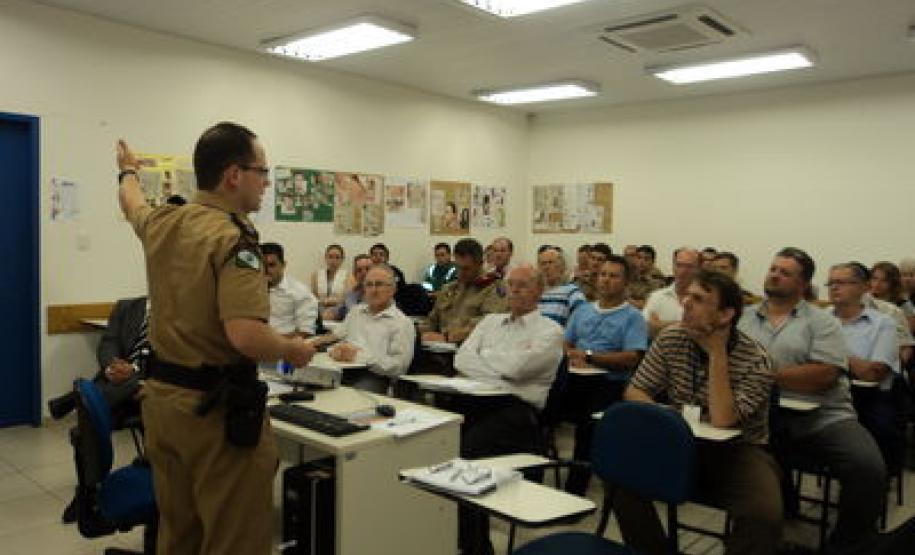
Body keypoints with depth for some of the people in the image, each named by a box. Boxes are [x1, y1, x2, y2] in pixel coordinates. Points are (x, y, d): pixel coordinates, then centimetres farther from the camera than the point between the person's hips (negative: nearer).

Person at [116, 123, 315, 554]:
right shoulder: (234, 240, -20)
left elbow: (132, 204, 29)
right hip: (217, 408, -8)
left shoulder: (161, 224, 4)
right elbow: (247, 337, -31)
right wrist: (293, 349, -11)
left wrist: (128, 170, 51)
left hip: (161, 397, 9)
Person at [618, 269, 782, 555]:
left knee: (764, 516, -32)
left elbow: (722, 421, -26)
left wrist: (717, 354, -25)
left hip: (737, 449, -3)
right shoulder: (670, 338, -3)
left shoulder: (755, 360, -15)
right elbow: (635, 391, 1)